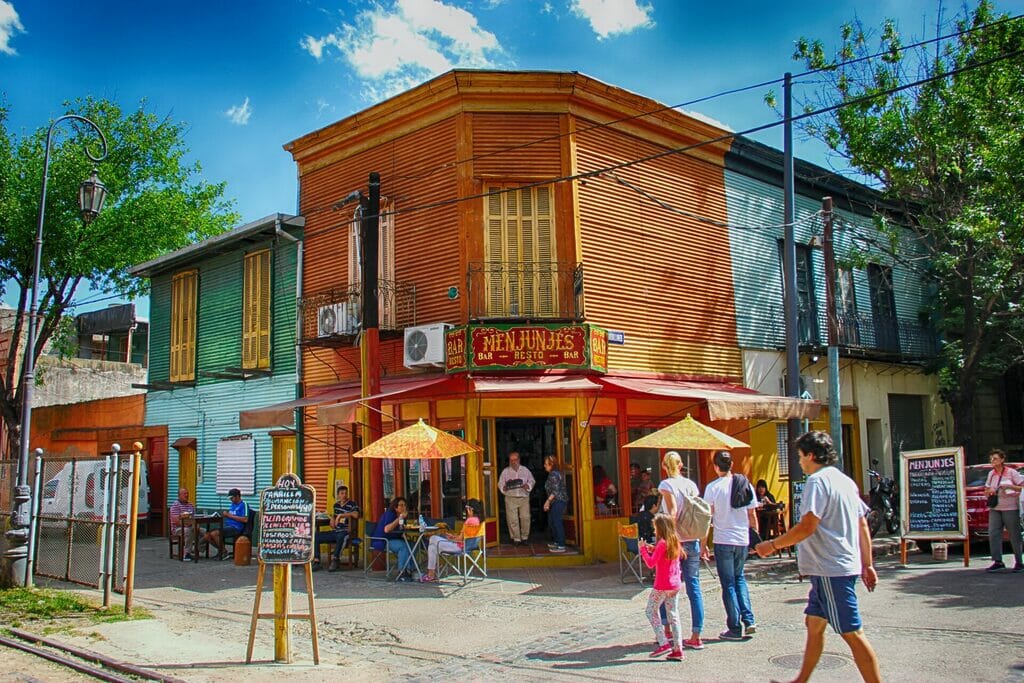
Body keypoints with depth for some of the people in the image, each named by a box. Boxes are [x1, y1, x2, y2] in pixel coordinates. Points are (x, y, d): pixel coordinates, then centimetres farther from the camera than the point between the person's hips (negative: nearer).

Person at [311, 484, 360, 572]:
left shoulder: (353, 504, -5)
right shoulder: (336, 505, 15)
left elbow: (356, 515, -26)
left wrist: (341, 515, -21)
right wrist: (332, 519, 11)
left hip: (346, 532, -7)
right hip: (335, 531, 7)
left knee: (341, 537, -42)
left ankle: (335, 560, -35)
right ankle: (316, 562, -8)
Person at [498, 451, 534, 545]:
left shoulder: (525, 470, 11)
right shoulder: (505, 471, 10)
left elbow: (532, 481, 14)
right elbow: (500, 484, 10)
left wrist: (528, 486, -7)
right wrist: (504, 488, -12)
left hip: (524, 498, 0)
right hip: (510, 498, 0)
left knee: (525, 517, -5)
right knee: (512, 519, -5)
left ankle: (524, 537, 11)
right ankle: (516, 538, 5)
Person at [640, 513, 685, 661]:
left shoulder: (662, 543, -16)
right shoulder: (675, 542, 8)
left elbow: (651, 563, -17)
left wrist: (643, 549, -8)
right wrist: (652, 550, 13)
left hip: (662, 586, -7)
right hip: (675, 585, 7)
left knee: (651, 611, 6)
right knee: (673, 616, 9)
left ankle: (663, 643, -2)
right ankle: (677, 650, 6)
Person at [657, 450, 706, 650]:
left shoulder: (667, 485, -7)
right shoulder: (691, 484, 8)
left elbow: (673, 514, -17)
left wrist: (675, 543, -19)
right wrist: (703, 544, 11)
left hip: (675, 541, -5)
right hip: (693, 541, 5)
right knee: (694, 587, 5)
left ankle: (667, 631, 14)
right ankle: (696, 637, 5)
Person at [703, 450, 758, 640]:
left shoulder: (712, 487, -9)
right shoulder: (745, 485, 1)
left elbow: (707, 516, -8)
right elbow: (752, 514, 5)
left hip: (723, 541, -4)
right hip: (743, 539, 4)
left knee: (728, 584, 5)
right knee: (739, 578, 21)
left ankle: (735, 628, 6)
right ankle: (748, 620, 11)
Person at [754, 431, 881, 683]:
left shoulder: (818, 480, -14)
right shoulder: (846, 481, 15)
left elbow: (808, 526, -22)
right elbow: (863, 525, 17)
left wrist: (773, 545, -13)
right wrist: (867, 565, 21)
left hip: (830, 570, -10)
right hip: (845, 566, 10)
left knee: (852, 633, -5)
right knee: (814, 624, 17)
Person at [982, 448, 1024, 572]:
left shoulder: (1011, 472, -3)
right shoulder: (991, 474, 12)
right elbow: (986, 491, 19)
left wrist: (1009, 486, -19)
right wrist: (990, 491, -3)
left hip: (1010, 508, -5)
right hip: (995, 508, 5)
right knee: (993, 534, -6)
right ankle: (998, 562, -4)